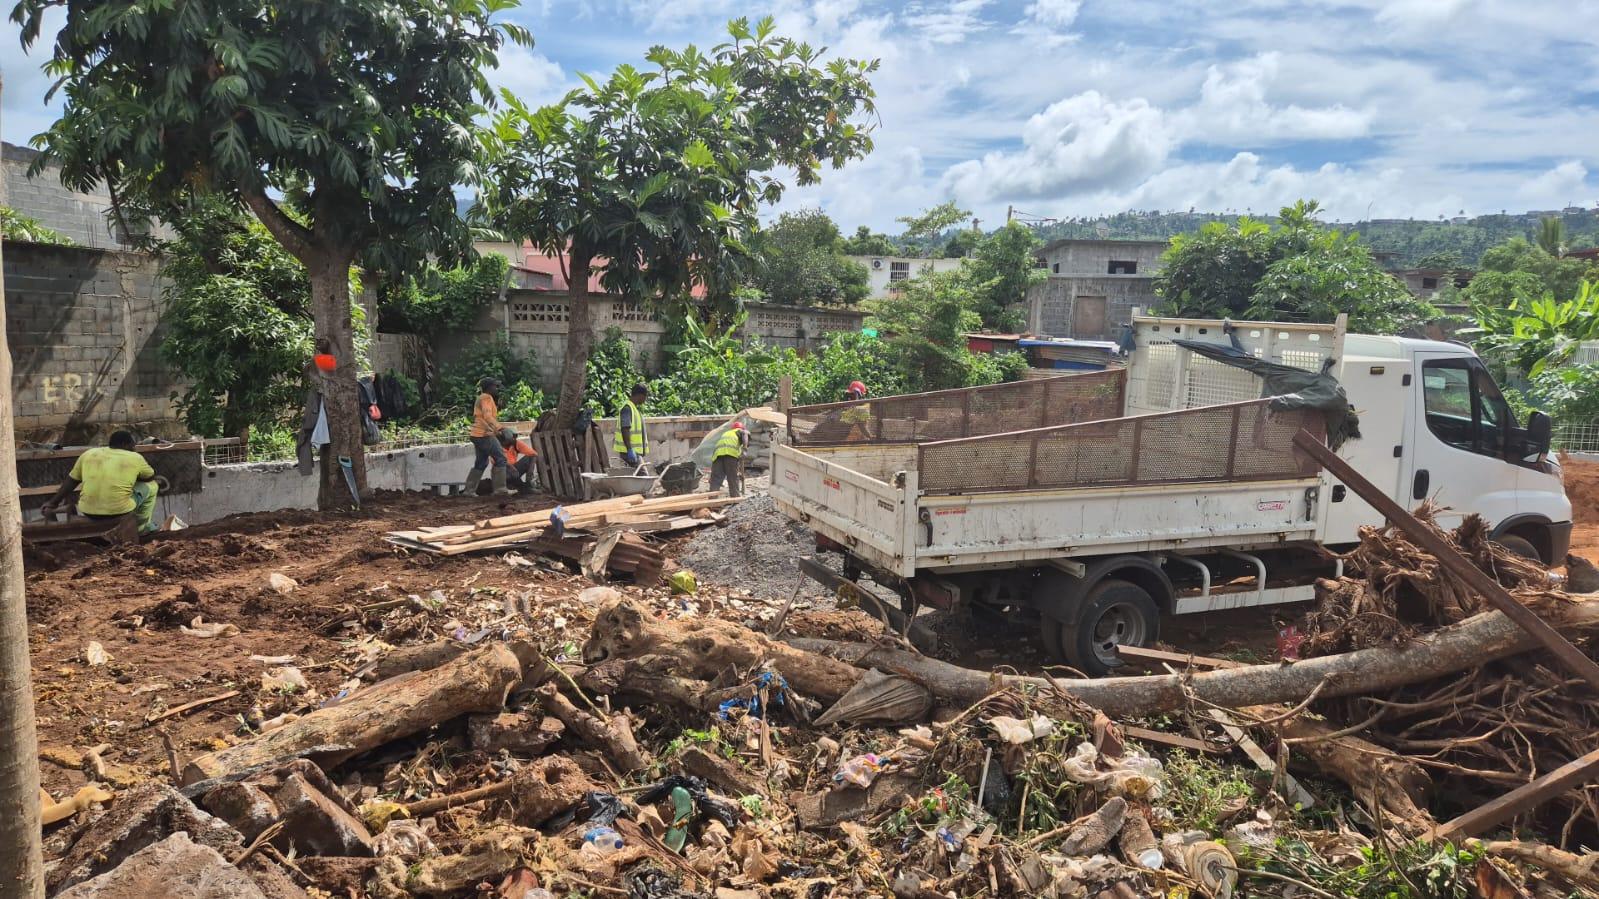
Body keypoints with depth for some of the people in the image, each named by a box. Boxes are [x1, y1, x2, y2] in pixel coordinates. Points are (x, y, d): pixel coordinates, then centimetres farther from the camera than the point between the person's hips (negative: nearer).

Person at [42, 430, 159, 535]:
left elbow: (71, 481, 16)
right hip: (120, 513, -5)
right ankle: (142, 527, 27)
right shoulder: (135, 458, 2)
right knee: (150, 486, 22)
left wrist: (53, 503, 24)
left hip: (88, 514, 5)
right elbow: (151, 477, 18)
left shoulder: (88, 454, 10)